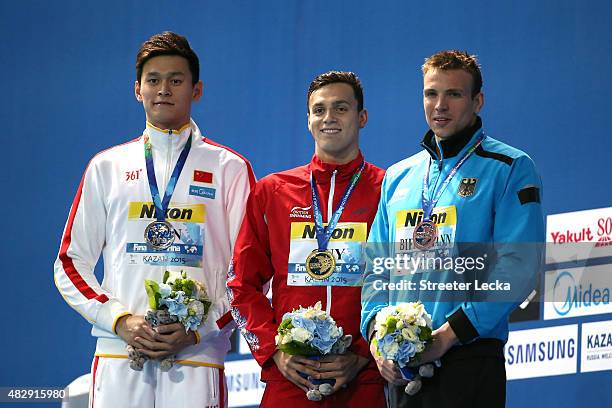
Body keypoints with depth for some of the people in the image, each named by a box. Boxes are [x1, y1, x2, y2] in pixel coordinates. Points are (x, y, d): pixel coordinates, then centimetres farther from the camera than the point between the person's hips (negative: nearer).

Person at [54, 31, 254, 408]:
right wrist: (120, 320, -4)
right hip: (117, 358, 2)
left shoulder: (229, 169, 9)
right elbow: (71, 264, 12)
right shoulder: (107, 166, 14)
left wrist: (198, 330, -9)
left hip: (197, 358, -1)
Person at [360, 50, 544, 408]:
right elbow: (377, 267, 17)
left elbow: (517, 267, -11)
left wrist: (448, 334, -18)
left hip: (468, 361, -5)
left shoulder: (509, 169, -1)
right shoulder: (399, 177, 18)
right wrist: (377, 331, -3)